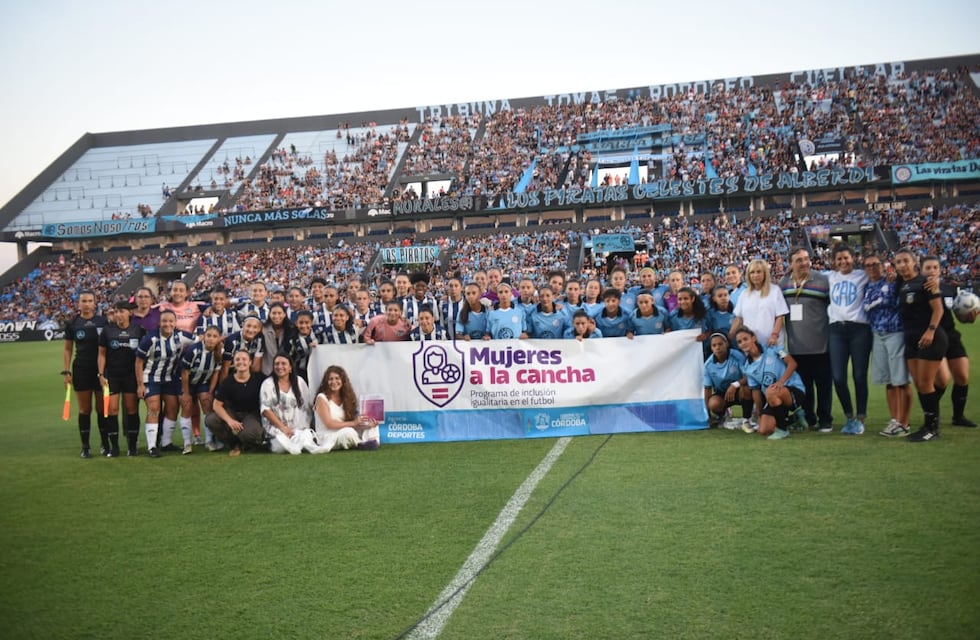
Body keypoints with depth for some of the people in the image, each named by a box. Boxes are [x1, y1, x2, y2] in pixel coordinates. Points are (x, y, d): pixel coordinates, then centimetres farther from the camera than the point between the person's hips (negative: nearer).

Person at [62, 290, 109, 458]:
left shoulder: (103, 321, 0)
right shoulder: (72, 323, 2)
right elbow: (68, 349, 7)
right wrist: (66, 371, 0)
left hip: (101, 369, 0)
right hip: (81, 370, 1)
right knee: (84, 409, 6)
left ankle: (106, 444, 15)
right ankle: (85, 447, 13)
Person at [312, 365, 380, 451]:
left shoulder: (345, 397, 9)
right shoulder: (322, 398, -8)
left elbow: (351, 419, 1)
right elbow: (329, 424, -17)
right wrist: (353, 423, -23)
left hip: (344, 433, 7)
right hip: (326, 437, -7)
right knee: (348, 432, -37)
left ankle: (372, 441, -31)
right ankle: (361, 444, -11)